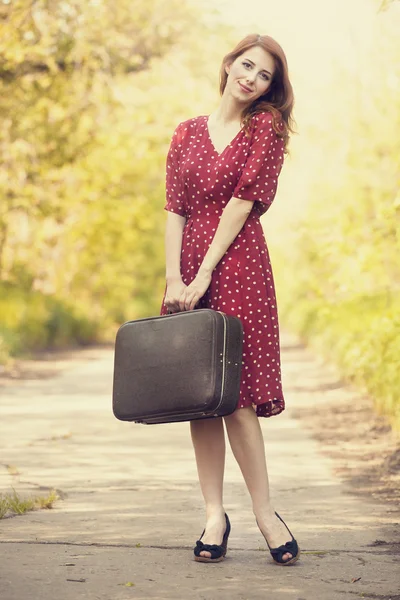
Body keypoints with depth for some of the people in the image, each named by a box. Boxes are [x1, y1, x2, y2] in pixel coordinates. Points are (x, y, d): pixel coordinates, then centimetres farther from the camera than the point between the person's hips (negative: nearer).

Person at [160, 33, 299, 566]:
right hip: (188, 269, 4)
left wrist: (204, 274, -12)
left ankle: (265, 512, -1)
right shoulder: (188, 133, 14)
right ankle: (214, 514, 7)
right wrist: (173, 278, -7)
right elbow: (175, 209, 7)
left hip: (238, 266, -4)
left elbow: (242, 202, -6)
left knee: (234, 393, -10)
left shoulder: (267, 127, 3)